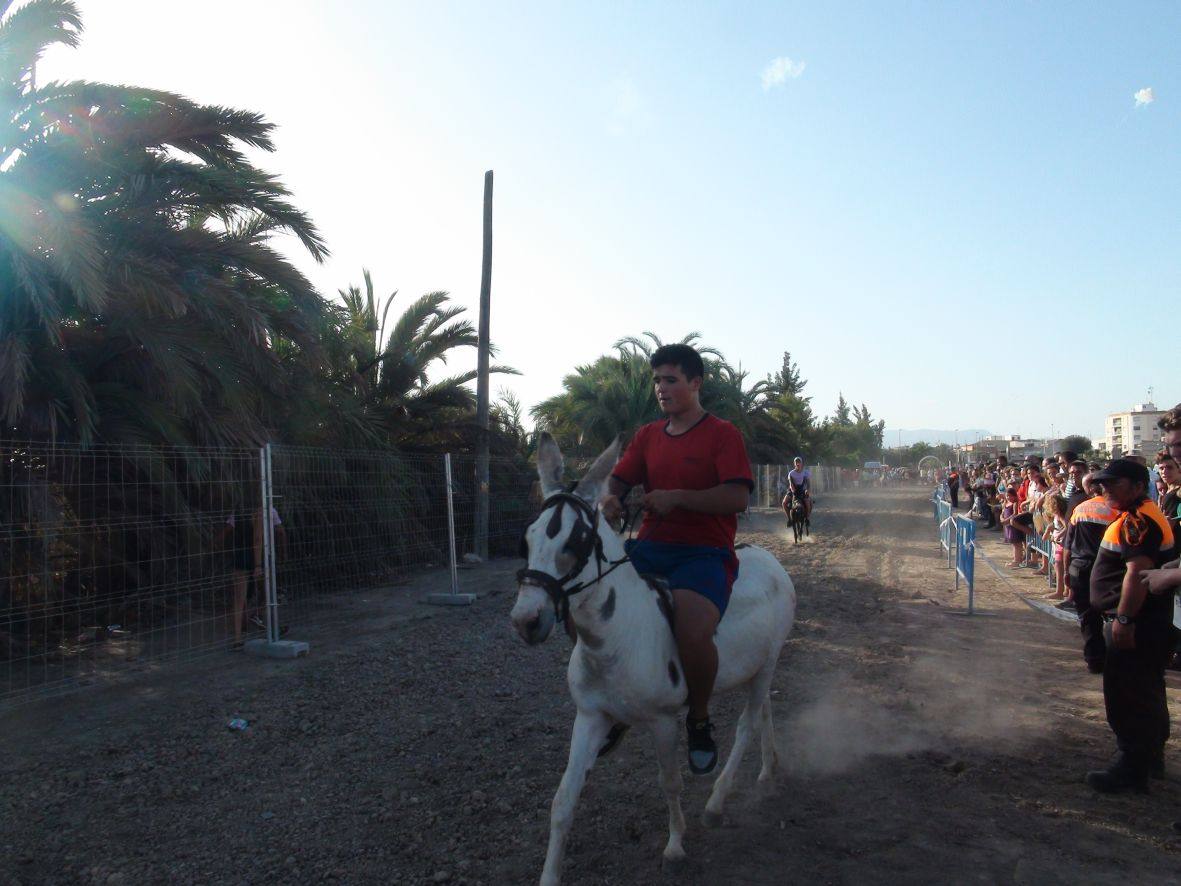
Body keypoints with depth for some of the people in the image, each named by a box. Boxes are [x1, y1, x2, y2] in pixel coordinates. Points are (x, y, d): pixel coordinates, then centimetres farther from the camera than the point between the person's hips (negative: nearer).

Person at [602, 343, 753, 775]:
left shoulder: (723, 434, -2)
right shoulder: (647, 436, 15)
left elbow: (737, 498, -12)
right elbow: (619, 478, 13)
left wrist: (677, 497, -20)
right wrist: (610, 498, -11)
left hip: (705, 552, -6)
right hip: (650, 548, 6)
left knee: (693, 629, -34)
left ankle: (699, 720, -1)